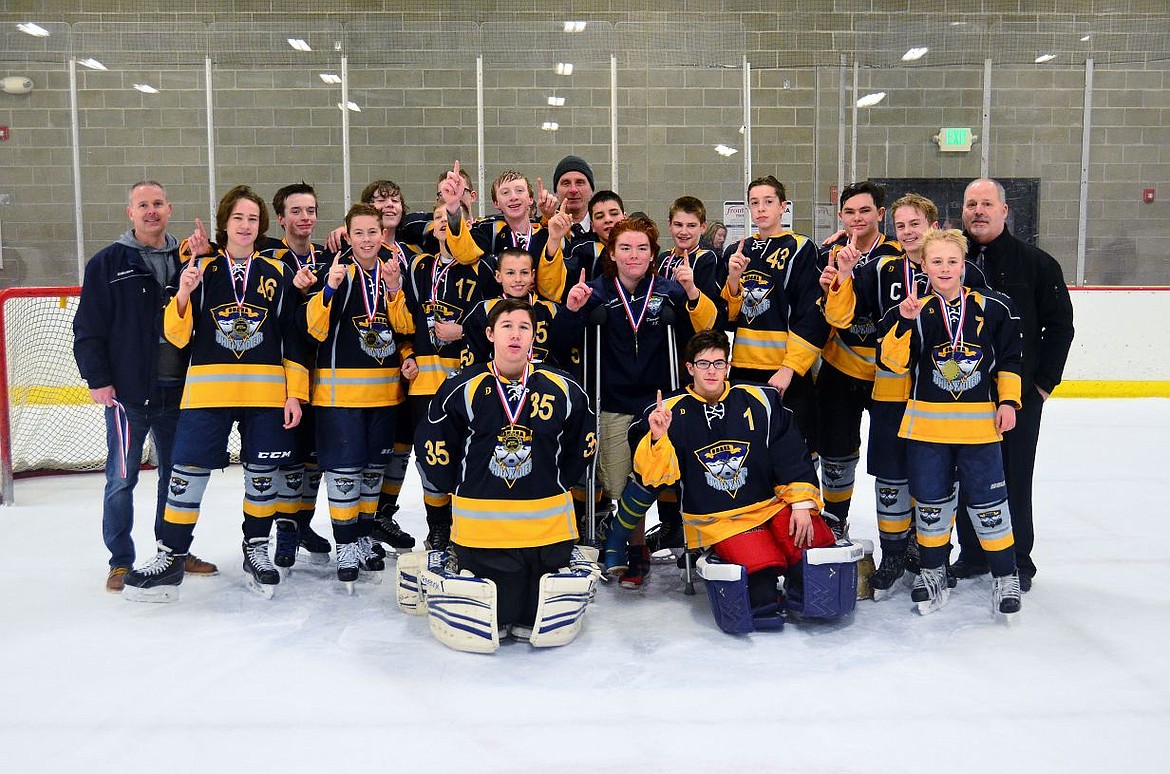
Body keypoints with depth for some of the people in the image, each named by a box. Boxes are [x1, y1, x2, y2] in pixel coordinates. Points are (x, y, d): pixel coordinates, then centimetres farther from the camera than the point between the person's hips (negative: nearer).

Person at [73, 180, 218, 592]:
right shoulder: (108, 263, -1)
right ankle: (120, 561, 14)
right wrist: (98, 379, -9)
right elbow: (88, 329, -3)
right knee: (121, 479, 2)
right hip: (127, 392, -3)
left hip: (178, 391, 3)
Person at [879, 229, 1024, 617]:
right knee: (931, 500, 8)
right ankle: (932, 571, 25)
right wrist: (905, 322, -21)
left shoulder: (993, 307, 1)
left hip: (980, 423, 0)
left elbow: (1010, 359, 8)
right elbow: (895, 361, -9)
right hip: (927, 422, 1)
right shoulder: (912, 310, -1)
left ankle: (1005, 575, 18)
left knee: (987, 500, 2)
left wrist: (1008, 401, 0)